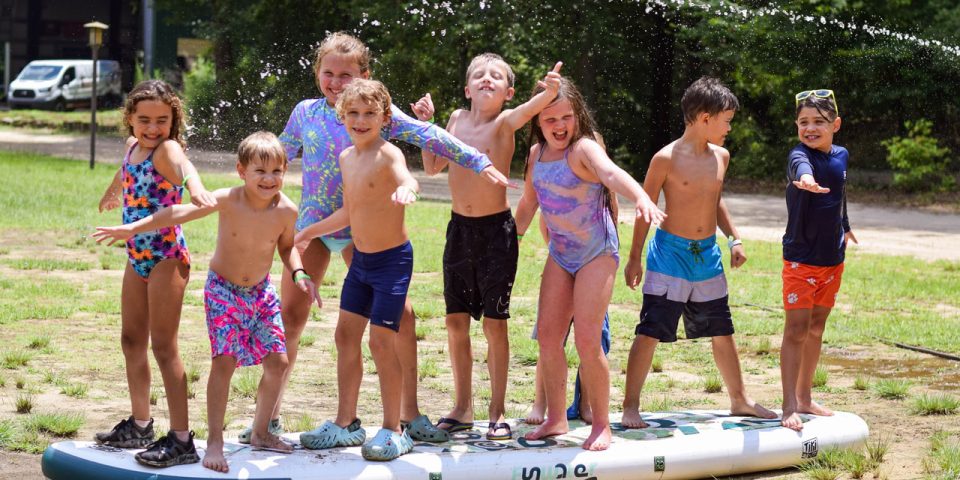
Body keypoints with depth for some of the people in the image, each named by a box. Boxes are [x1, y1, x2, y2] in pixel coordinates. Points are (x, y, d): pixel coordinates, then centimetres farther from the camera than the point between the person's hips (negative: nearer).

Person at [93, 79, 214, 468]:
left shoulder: (167, 149, -17)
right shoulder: (134, 147, 7)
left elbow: (182, 163, -43)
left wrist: (194, 185, -66)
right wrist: (111, 195, 53)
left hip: (166, 257, -9)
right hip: (138, 257, 9)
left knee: (163, 346, -8)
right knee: (132, 340, 17)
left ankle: (181, 440, -5)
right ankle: (139, 425, 32)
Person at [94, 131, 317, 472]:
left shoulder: (286, 210, -13)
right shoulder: (227, 201, -22)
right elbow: (179, 213, -24)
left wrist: (299, 274, -10)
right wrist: (133, 228, -30)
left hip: (261, 291, 4)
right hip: (223, 291, -4)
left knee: (278, 363, 4)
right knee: (225, 362, -15)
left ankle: (261, 432, 23)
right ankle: (214, 441, -8)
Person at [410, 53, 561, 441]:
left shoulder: (505, 123, -9)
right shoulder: (458, 119, 7)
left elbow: (529, 109, -33)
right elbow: (433, 166, 17)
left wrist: (549, 92, -54)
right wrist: (426, 124, 6)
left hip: (496, 230, -5)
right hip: (460, 228, 5)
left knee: (495, 321, -1)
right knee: (456, 321, 9)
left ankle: (498, 411, 9)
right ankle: (463, 409, 20)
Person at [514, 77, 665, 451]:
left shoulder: (584, 148, -18)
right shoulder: (536, 154, 4)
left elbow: (611, 173, -40)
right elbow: (528, 202, 19)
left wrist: (640, 197, -59)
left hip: (597, 253, -7)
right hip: (560, 254, 7)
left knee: (586, 340, -11)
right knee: (547, 335, 3)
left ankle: (602, 425, 3)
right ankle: (556, 419, 17)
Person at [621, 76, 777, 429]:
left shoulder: (721, 156, 7)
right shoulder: (667, 159, -12)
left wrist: (734, 238, 16)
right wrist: (635, 259, -5)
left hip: (708, 255, 6)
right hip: (670, 254, -6)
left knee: (722, 331, 15)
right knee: (650, 332, -7)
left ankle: (740, 400, 29)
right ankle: (630, 407, -1)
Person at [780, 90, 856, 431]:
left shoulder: (841, 156, 4)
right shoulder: (800, 155, -17)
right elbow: (801, 165, -44)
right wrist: (805, 177, -67)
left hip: (832, 259, 7)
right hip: (801, 258, -7)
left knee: (816, 328, 15)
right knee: (796, 330, -9)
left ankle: (804, 398, 26)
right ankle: (790, 407, -8)